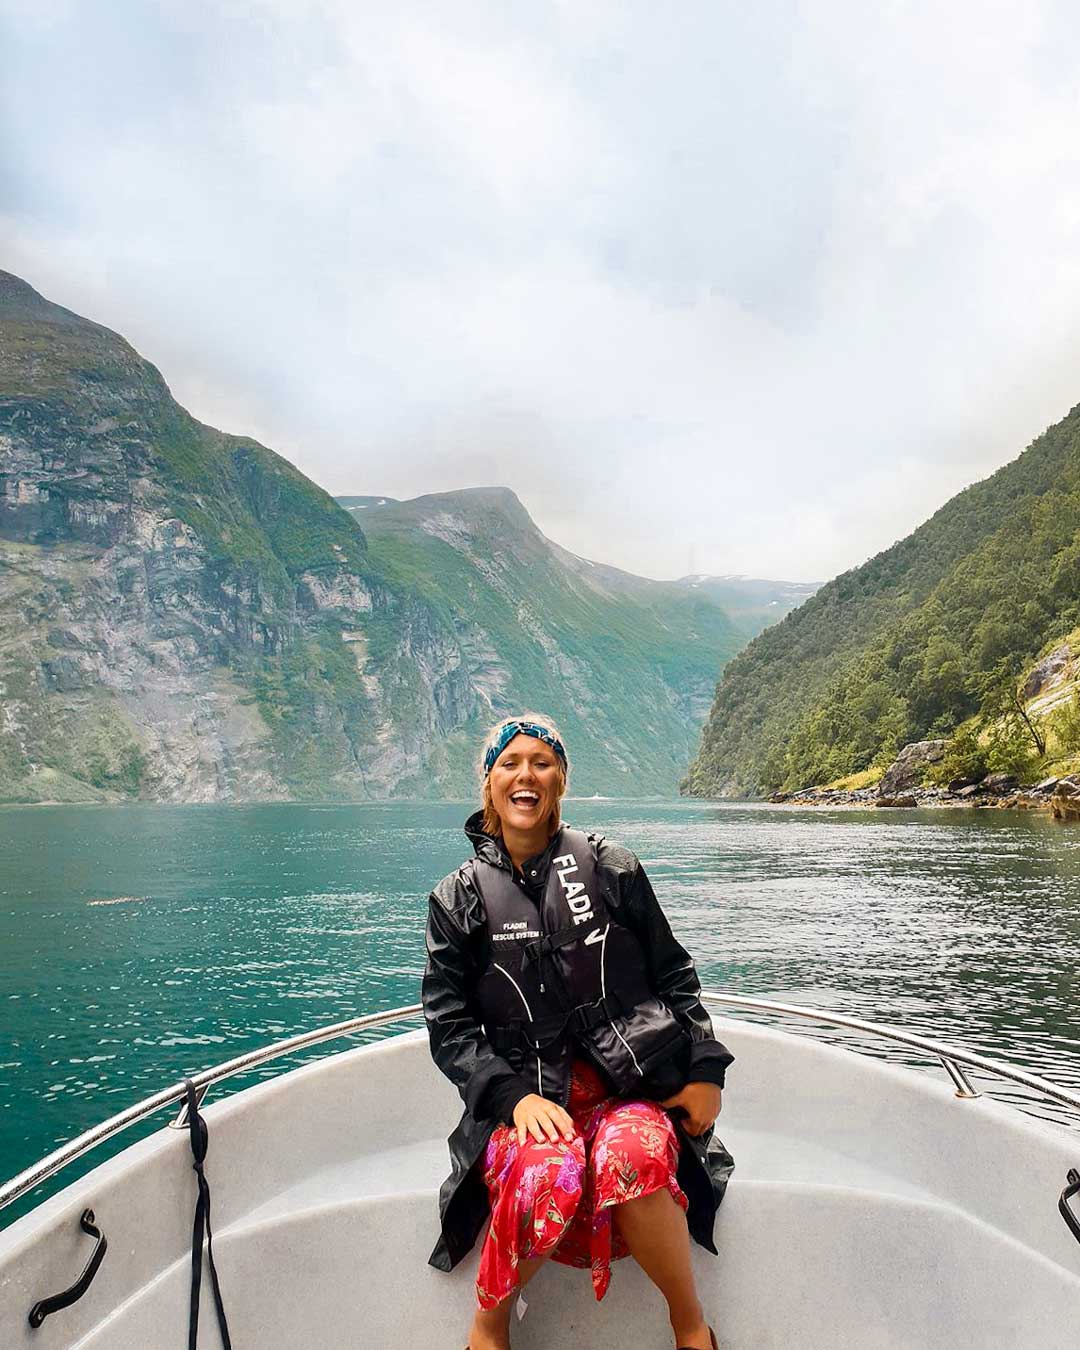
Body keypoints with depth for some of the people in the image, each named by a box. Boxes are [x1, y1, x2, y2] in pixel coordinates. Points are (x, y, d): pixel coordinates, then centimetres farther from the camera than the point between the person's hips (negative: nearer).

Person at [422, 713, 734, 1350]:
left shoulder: (610, 867, 6)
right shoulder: (459, 898, 6)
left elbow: (675, 976, 12)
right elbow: (449, 1025, 3)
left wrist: (705, 1070, 2)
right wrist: (514, 1095, -12)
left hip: (632, 1087, 0)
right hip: (526, 1099, 0)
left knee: (633, 1159, -34)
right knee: (548, 1177, -33)